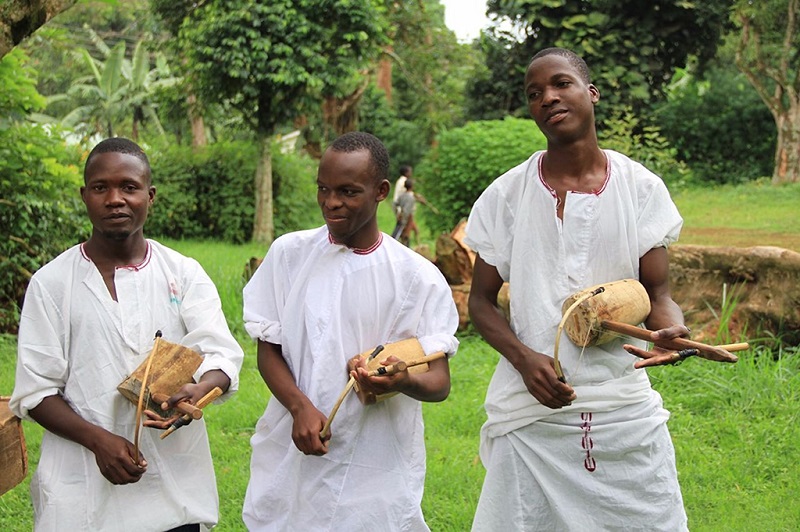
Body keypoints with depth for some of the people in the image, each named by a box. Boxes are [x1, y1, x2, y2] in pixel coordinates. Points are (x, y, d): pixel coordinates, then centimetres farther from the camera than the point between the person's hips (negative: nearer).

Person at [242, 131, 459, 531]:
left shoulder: (418, 276, -4)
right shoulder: (289, 253, 3)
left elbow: (440, 382, -6)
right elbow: (268, 350, 4)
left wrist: (405, 382, -28)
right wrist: (301, 407, -14)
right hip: (293, 457, 2)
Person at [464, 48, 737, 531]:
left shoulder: (642, 188, 2)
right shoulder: (507, 195, 1)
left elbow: (658, 294, 3)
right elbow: (481, 300, 5)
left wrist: (672, 329, -21)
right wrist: (524, 358, -14)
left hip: (626, 412, 1)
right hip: (531, 411, 0)